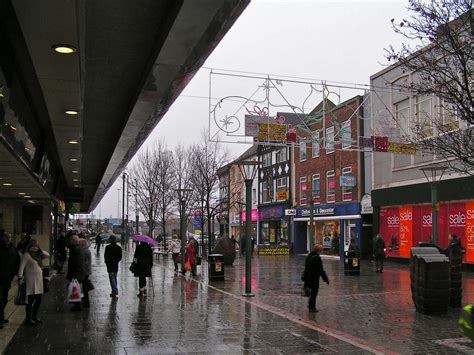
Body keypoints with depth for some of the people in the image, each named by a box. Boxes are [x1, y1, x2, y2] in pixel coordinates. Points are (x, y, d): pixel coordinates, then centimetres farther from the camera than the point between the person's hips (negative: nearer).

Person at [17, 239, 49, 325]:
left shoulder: (38, 255, 13)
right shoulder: (26, 255, -7)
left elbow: (47, 255, 16)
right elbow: (21, 267, -13)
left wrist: (40, 250, 4)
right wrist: (20, 278, -21)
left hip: (39, 280, 7)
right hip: (31, 280, -7)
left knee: (39, 300, 12)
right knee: (30, 300, -2)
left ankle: (34, 317, 25)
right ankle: (28, 319, 8)